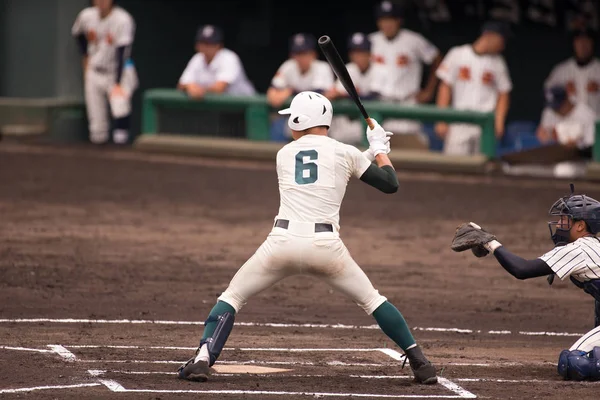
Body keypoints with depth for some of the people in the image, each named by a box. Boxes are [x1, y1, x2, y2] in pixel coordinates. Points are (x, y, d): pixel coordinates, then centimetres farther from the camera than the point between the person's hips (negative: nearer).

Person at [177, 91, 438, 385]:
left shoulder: (284, 154, 18)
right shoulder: (345, 153, 10)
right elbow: (390, 184, 13)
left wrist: (368, 155, 36)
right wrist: (379, 150, 30)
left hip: (283, 242, 0)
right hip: (325, 246, 0)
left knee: (232, 297, 14)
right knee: (371, 300, 18)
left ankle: (202, 360, -6)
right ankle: (419, 363, 12)